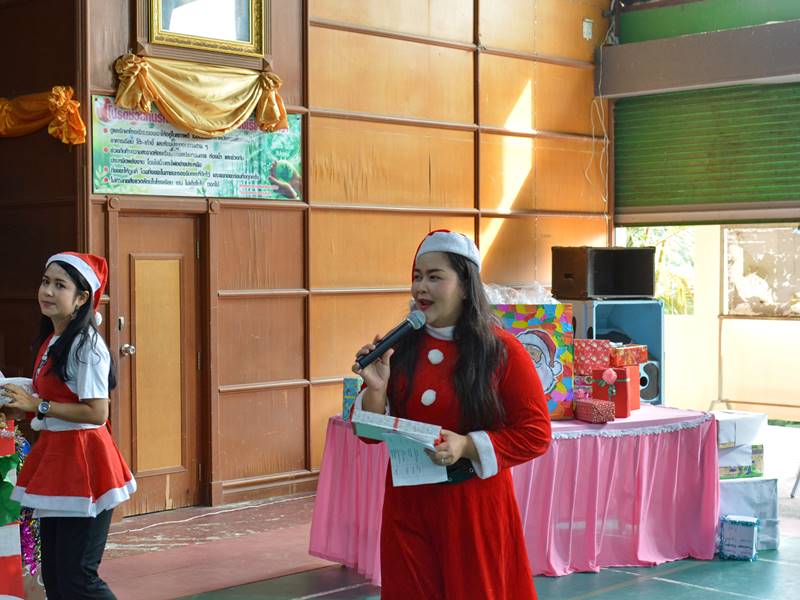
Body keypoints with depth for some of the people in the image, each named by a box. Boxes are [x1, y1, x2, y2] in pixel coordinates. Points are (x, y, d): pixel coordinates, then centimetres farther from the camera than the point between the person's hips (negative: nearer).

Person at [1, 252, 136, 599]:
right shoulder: (51, 341, 12)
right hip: (54, 454, 10)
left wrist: (38, 406, -17)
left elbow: (96, 413, -22)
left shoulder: (85, 345, -16)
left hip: (81, 458, -10)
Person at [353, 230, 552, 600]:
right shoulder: (399, 347, 1)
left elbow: (536, 435, -8)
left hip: (473, 506, -3)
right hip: (407, 504, 3)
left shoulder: (502, 351, -9)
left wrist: (468, 446, -21)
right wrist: (376, 387, -14)